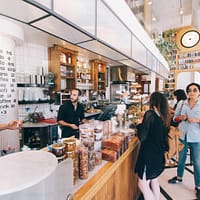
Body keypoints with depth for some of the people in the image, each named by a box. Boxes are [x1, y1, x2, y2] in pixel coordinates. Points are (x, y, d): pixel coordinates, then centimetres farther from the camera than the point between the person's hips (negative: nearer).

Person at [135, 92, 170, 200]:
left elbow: (142, 137, -20)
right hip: (159, 154, 8)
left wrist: (139, 125, -5)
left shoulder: (150, 114, -20)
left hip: (149, 154, -8)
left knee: (143, 184, 6)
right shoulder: (164, 116, 1)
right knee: (154, 181, 25)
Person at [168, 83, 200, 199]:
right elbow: (175, 118, 7)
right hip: (182, 136, 3)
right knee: (181, 158, 19)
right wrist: (181, 117, -12)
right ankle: (179, 177, 41)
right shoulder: (181, 104, 0)